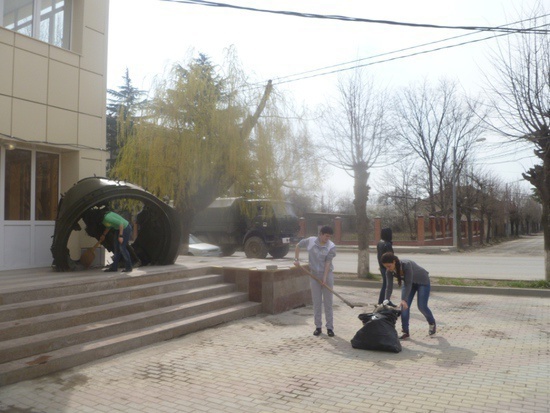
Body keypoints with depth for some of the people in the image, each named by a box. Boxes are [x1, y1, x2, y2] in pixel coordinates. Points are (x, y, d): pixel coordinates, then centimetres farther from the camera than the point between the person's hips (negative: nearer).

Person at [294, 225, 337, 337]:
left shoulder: (331, 247, -12)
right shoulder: (310, 241, -5)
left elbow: (327, 263, -16)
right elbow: (298, 246, 12)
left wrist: (324, 278, -20)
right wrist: (296, 259, 3)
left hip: (327, 275, -2)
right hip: (314, 275, 2)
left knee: (328, 302, 3)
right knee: (316, 302, 7)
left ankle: (330, 327, 12)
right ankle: (318, 327, 17)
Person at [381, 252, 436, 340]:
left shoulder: (406, 264, -40)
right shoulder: (389, 271, -23)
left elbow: (408, 284, -39)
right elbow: (389, 287, -19)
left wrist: (404, 299, -44)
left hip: (423, 281, -5)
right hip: (409, 282, 5)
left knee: (422, 306, -6)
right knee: (404, 306, -8)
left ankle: (432, 323, 25)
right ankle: (405, 332, -1)